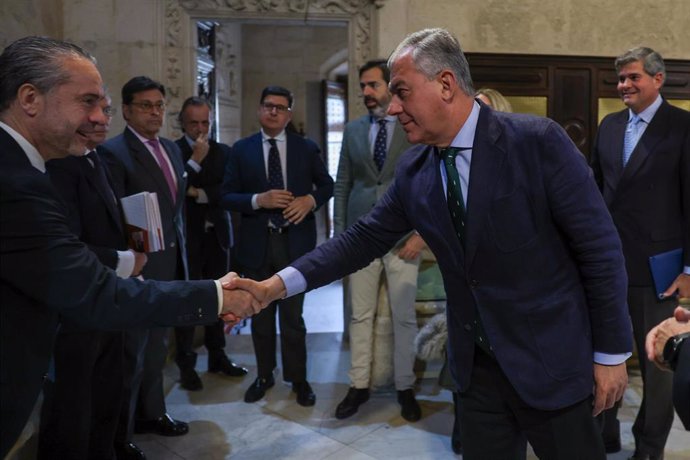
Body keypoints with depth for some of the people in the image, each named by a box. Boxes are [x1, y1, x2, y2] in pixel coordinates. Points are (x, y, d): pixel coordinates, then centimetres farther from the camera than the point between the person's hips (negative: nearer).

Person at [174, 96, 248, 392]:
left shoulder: (223, 151, 10)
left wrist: (199, 193, -10)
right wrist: (195, 160, -14)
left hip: (217, 234, 4)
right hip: (187, 236, -3)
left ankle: (217, 356, 23)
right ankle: (186, 365, 9)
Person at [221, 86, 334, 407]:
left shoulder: (306, 148, 3)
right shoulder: (241, 149, 2)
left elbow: (327, 184, 12)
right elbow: (226, 196, -1)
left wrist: (311, 200, -9)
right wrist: (258, 200, -18)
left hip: (295, 242, -1)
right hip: (257, 243, 1)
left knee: (292, 316, 7)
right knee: (261, 315, 15)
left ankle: (298, 379, 24)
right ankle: (264, 375, 33)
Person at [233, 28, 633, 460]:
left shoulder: (538, 140, -15)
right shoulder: (414, 170, 0)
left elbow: (600, 247, -12)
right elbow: (366, 237, 3)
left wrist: (611, 353, -9)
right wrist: (279, 283, -5)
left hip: (552, 360, -4)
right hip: (477, 365, 4)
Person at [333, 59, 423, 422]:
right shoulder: (353, 130, 9)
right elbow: (342, 184, 9)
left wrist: (421, 234, -9)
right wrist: (339, 233, 3)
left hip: (403, 238, -2)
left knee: (404, 318, 6)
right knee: (360, 316, 8)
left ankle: (405, 387, 21)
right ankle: (359, 385, 21)